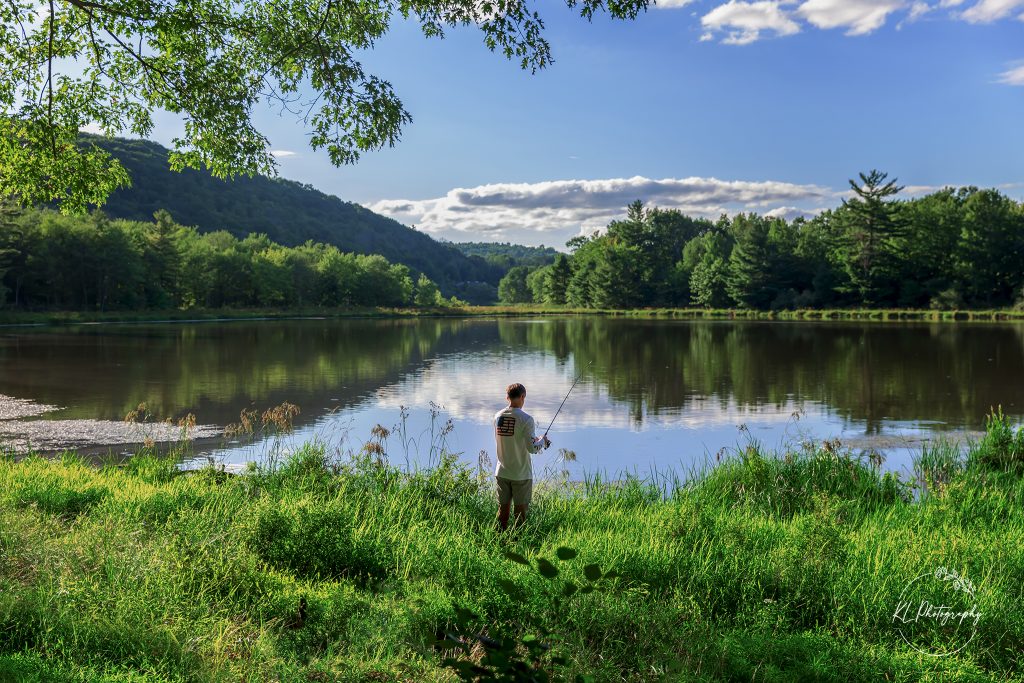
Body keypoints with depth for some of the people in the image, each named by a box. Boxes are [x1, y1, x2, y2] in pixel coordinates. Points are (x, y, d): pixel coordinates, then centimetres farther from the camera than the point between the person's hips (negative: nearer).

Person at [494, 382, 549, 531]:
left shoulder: (498, 416, 1)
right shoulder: (525, 419, -16)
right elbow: (532, 448, -18)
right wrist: (542, 441, 3)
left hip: (502, 472, 4)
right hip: (521, 474, -4)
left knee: (503, 510, 13)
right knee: (520, 512, 6)